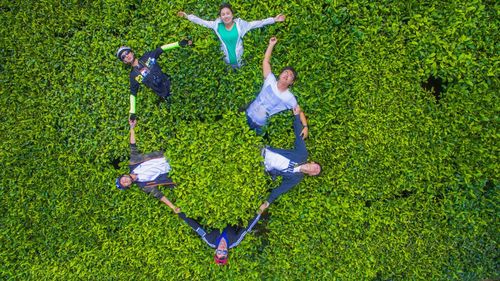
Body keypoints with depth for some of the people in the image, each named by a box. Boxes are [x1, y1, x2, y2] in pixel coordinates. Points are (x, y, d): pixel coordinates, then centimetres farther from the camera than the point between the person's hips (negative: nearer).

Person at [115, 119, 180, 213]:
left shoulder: (132, 165, -7)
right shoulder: (142, 185, -14)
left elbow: (133, 147, -6)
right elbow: (157, 194, -17)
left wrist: (132, 127, -10)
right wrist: (173, 207, -27)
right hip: (167, 171, -3)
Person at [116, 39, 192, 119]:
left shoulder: (147, 56, 3)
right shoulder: (134, 75, -3)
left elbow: (162, 48, 1)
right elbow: (133, 94, 2)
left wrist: (179, 43, -8)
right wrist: (132, 112, -3)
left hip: (171, 83, 3)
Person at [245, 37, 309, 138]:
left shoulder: (289, 98, -14)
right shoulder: (271, 81, -9)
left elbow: (300, 112, -8)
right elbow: (266, 61, -7)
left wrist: (305, 127, -24)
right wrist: (271, 45, -12)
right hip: (247, 115, 3)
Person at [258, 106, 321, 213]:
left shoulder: (296, 178, -10)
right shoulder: (303, 153, -8)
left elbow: (281, 189, -11)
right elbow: (299, 134, -11)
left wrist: (267, 202, -20)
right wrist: (296, 115, -21)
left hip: (264, 168, -2)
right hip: (264, 151, 2)